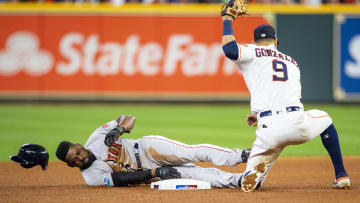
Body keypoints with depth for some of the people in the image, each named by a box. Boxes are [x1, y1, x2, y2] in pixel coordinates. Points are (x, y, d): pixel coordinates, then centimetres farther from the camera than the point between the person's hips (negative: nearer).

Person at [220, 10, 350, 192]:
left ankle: (256, 169, -28)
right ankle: (341, 176, 29)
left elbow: (229, 49, -8)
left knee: (249, 183, 11)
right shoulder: (292, 62, 27)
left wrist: (227, 20, 7)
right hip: (298, 123, 3)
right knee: (324, 119, 39)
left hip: (270, 131, -3)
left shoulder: (253, 52, 12)